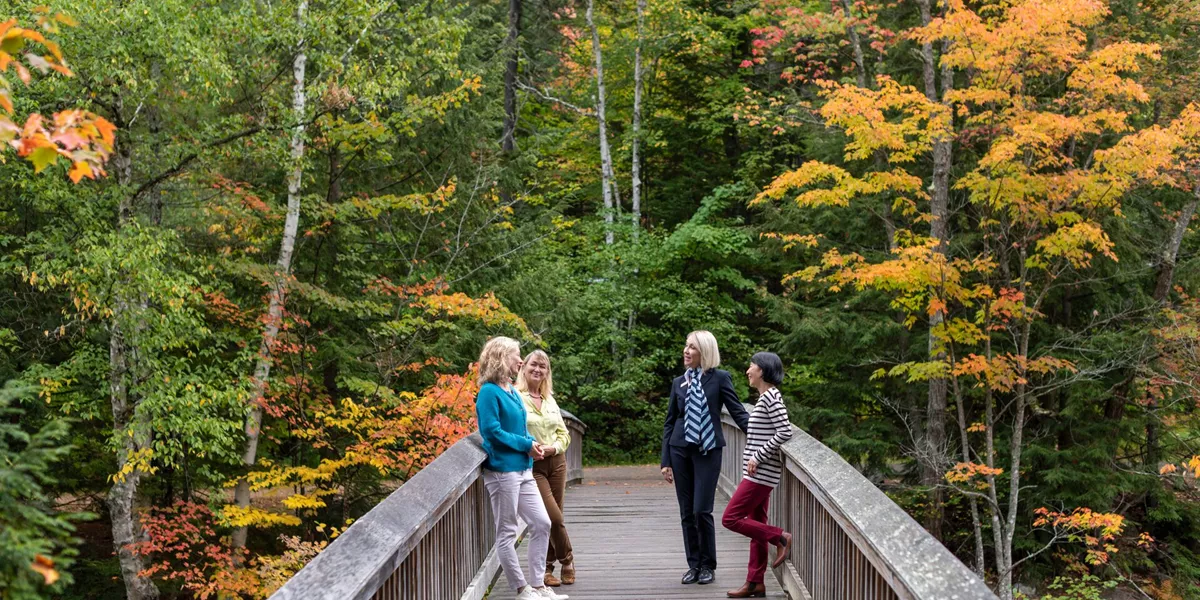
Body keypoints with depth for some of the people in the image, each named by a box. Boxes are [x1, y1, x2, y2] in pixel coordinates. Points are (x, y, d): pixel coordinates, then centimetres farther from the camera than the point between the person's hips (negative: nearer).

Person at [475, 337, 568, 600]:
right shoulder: (489, 392, -13)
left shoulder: (512, 391, 13)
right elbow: (492, 431, -19)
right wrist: (526, 445, -13)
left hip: (523, 469, 9)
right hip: (502, 469, -9)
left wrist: (533, 444, 0)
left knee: (542, 523, 10)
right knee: (507, 532, 2)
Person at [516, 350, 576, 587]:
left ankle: (546, 567, 19)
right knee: (554, 517, -9)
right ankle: (566, 561, 13)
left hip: (556, 462, 6)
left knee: (552, 517, 7)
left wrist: (554, 447, -4)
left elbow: (564, 433, 16)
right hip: (531, 465, -6)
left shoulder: (550, 400, 13)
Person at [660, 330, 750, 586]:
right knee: (687, 512, 6)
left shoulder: (719, 378, -2)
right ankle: (693, 564, 16)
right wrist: (666, 461, 7)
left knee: (702, 510, -6)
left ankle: (707, 565, 9)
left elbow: (738, 412, -5)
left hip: (708, 450, -4)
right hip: (680, 450, 4)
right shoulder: (678, 382, 9)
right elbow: (669, 423, 12)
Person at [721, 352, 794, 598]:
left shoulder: (771, 397, -14)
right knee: (756, 524, 10)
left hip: (761, 473, -10)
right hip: (759, 473, 10)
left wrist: (758, 457, -18)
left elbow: (785, 432, -22)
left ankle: (780, 537, -1)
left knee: (730, 518, -8)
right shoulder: (765, 397, 15)